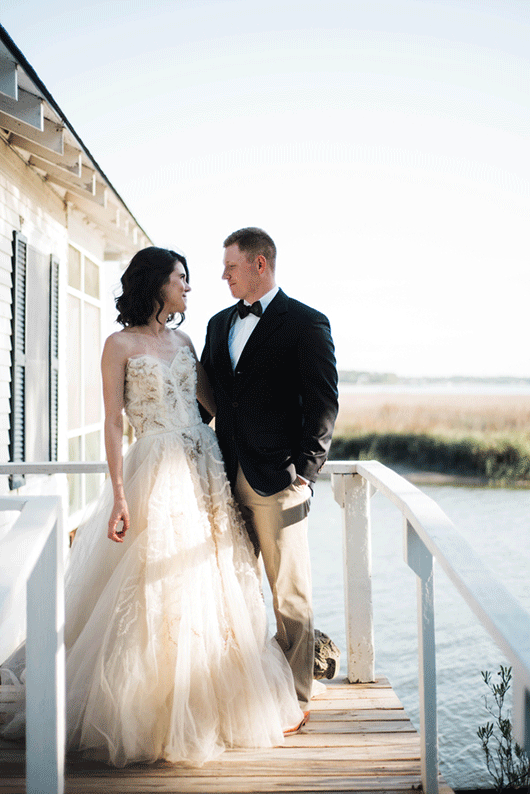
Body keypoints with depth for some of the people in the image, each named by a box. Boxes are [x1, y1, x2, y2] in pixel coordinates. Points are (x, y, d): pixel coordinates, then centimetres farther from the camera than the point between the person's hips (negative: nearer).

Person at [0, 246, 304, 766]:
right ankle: (151, 710, 14)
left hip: (204, 469, 6)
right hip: (157, 471, -6)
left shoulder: (183, 341, 14)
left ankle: (208, 702, 25)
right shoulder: (121, 345, -3)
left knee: (210, 586, 9)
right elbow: (113, 422, -8)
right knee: (159, 591, -2)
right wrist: (119, 496, -14)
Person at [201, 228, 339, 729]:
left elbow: (323, 405, -8)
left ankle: (296, 697, 16)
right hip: (228, 479, 6)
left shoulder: (306, 324, -4)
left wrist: (304, 473, -13)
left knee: (290, 595, 3)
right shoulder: (220, 324, 16)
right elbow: (205, 395, 18)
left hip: (278, 482, -6)